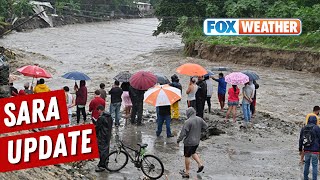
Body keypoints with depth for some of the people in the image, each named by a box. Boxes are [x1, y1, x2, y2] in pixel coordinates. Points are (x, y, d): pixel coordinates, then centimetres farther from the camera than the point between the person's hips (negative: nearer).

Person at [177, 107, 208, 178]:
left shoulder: (188, 122, -24)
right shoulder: (200, 119, -3)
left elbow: (183, 132, -21)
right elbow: (205, 126, 9)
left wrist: (179, 140, -7)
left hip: (189, 142, -7)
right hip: (197, 141, 7)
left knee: (187, 156, 8)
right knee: (193, 153, 30)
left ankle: (187, 173, 17)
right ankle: (200, 164, 16)